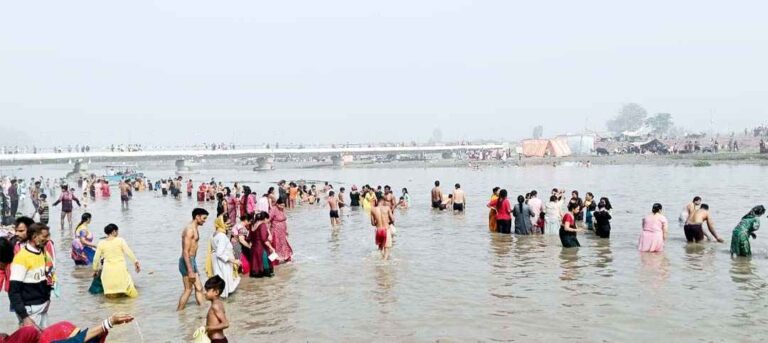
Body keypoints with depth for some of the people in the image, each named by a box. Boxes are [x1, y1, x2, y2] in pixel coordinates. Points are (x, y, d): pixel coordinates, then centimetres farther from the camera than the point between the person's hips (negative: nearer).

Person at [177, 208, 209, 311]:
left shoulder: (195, 229, 14)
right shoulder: (190, 230, -17)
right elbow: (185, 252, -22)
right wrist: (190, 271, -25)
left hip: (192, 261, 10)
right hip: (187, 262, -10)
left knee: (199, 288, 10)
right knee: (188, 290, -2)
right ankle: (178, 313, 7)